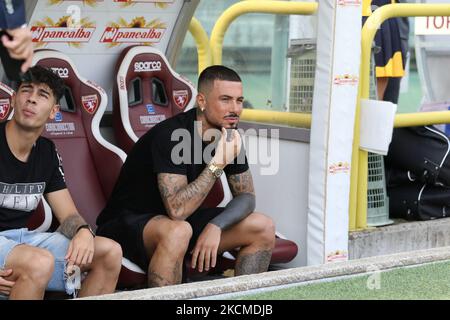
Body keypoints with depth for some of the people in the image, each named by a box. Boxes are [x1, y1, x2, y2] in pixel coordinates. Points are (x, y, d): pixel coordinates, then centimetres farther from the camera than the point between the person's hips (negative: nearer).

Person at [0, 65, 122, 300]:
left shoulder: (47, 153, 9)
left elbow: (68, 215, 11)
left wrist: (83, 232, -16)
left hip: (22, 237, 7)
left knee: (110, 252, -3)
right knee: (40, 262, -37)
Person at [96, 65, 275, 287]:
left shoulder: (229, 137, -3)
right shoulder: (170, 134, -26)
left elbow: (247, 197, 0)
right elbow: (177, 210, -33)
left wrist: (216, 225, -20)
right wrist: (218, 163, -32)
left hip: (182, 220, 8)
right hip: (128, 223, -7)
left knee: (263, 227, -5)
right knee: (177, 231, -40)